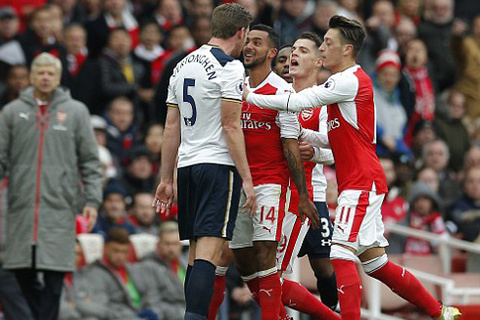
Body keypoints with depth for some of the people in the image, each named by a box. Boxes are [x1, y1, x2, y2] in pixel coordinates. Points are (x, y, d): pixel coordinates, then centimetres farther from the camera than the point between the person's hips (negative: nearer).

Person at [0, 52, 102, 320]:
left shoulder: (76, 112, 6)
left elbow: (91, 162, 5)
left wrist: (93, 200, -3)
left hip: (60, 205, -2)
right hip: (22, 206, 2)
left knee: (54, 273, -7)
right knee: (22, 271, 1)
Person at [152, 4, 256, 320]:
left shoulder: (182, 66, 15)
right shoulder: (229, 67, -8)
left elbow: (172, 127, 17)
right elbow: (231, 127, -13)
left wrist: (167, 179, 20)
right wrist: (247, 179, -12)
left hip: (187, 165, 8)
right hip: (219, 164, -8)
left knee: (197, 252, 12)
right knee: (208, 252, -13)